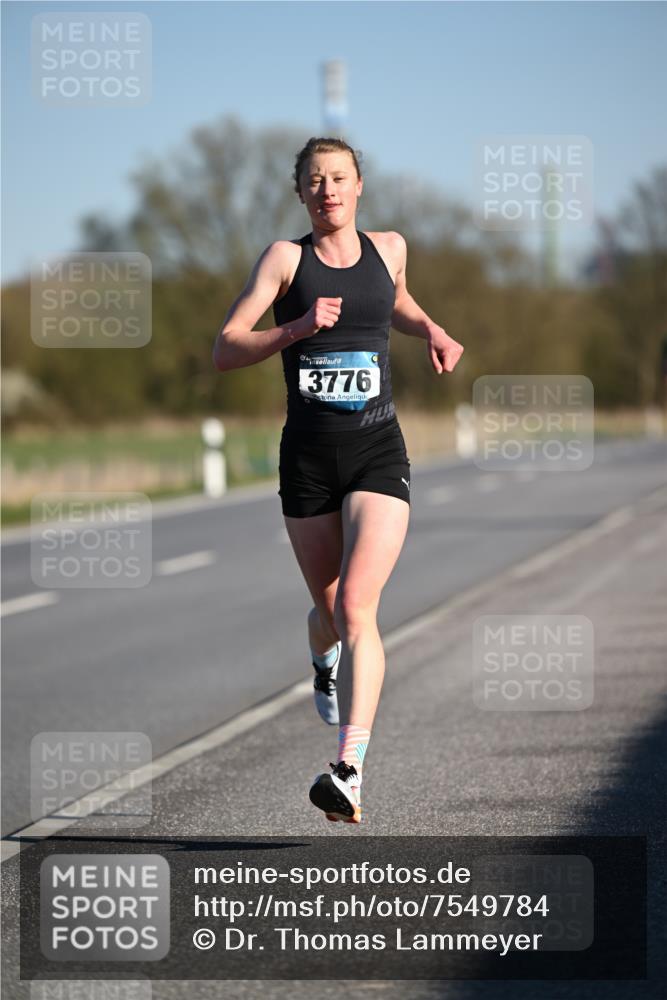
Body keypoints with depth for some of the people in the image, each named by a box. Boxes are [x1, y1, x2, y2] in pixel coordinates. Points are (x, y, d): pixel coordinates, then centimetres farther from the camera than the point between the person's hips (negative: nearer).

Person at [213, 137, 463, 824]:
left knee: (356, 607, -18)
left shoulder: (389, 247, 9)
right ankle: (325, 664, 54)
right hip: (308, 456, 0)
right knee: (329, 610, 15)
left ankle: (350, 772, -25)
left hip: (378, 454, 0)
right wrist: (297, 329, -21)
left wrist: (433, 333, 14)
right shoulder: (285, 258, 0)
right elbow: (224, 353, -7)